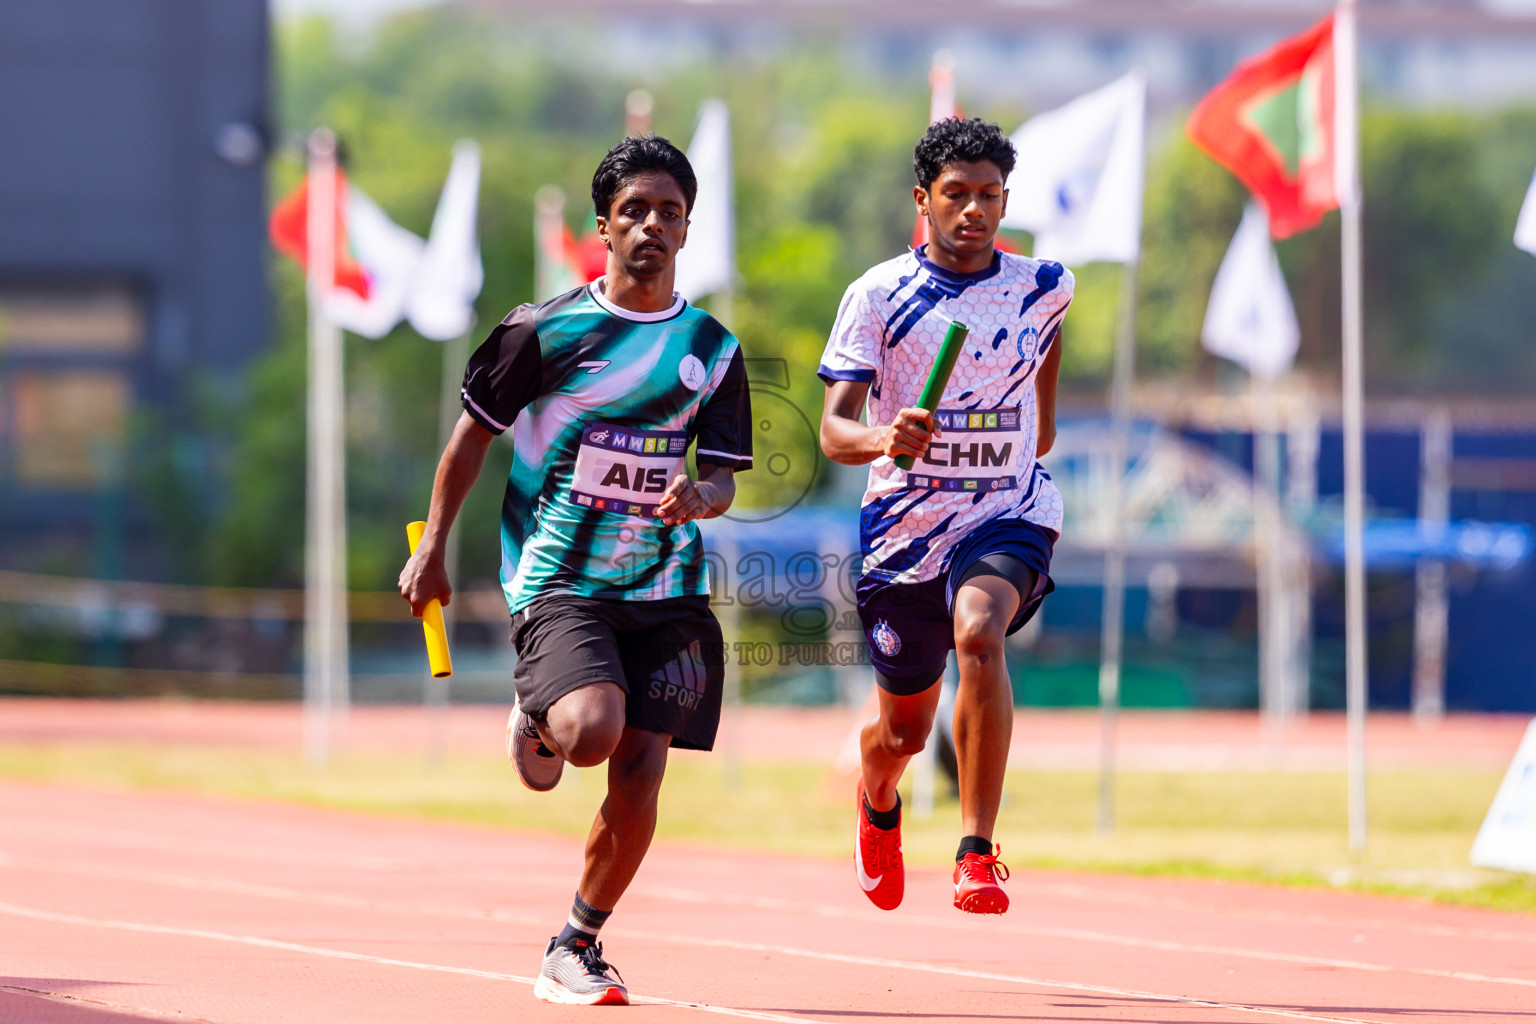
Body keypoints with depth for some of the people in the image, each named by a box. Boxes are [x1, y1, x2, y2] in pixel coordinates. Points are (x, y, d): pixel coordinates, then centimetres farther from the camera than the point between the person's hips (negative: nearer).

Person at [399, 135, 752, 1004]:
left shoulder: (713, 349, 8)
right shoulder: (545, 331, -1)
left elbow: (724, 476, 6)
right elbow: (475, 433, 8)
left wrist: (699, 495, -18)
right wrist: (432, 549, 8)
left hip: (665, 584, 3)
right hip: (561, 579, -3)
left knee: (640, 773, -4)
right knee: (591, 730, -27)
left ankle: (576, 950, 15)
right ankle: (536, 723, 12)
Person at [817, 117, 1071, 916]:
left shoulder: (1042, 288, 0)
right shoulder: (879, 295, -8)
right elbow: (833, 428, -16)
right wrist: (883, 439, -37)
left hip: (1006, 515, 0)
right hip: (903, 522, 0)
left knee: (978, 633, -34)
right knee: (905, 729, 13)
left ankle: (978, 854, -32)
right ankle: (878, 808, 52)